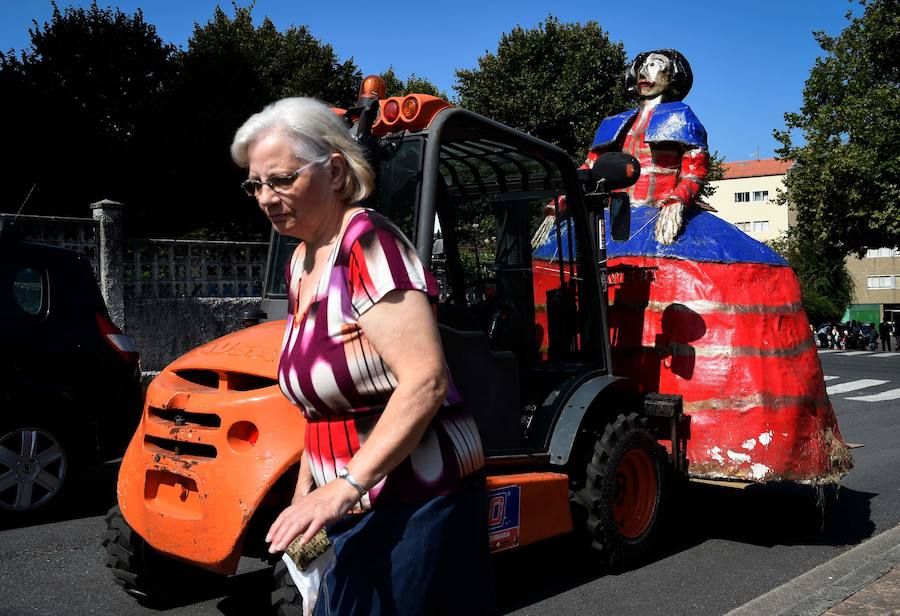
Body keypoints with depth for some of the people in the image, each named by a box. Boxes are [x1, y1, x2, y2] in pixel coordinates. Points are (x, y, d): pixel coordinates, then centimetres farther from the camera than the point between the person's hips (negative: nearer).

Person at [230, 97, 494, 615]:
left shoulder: (368, 244, -18)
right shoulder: (301, 264, 9)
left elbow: (425, 382, -26)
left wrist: (346, 485, -27)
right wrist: (306, 492, 14)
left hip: (416, 505, -8)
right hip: (355, 511, 8)